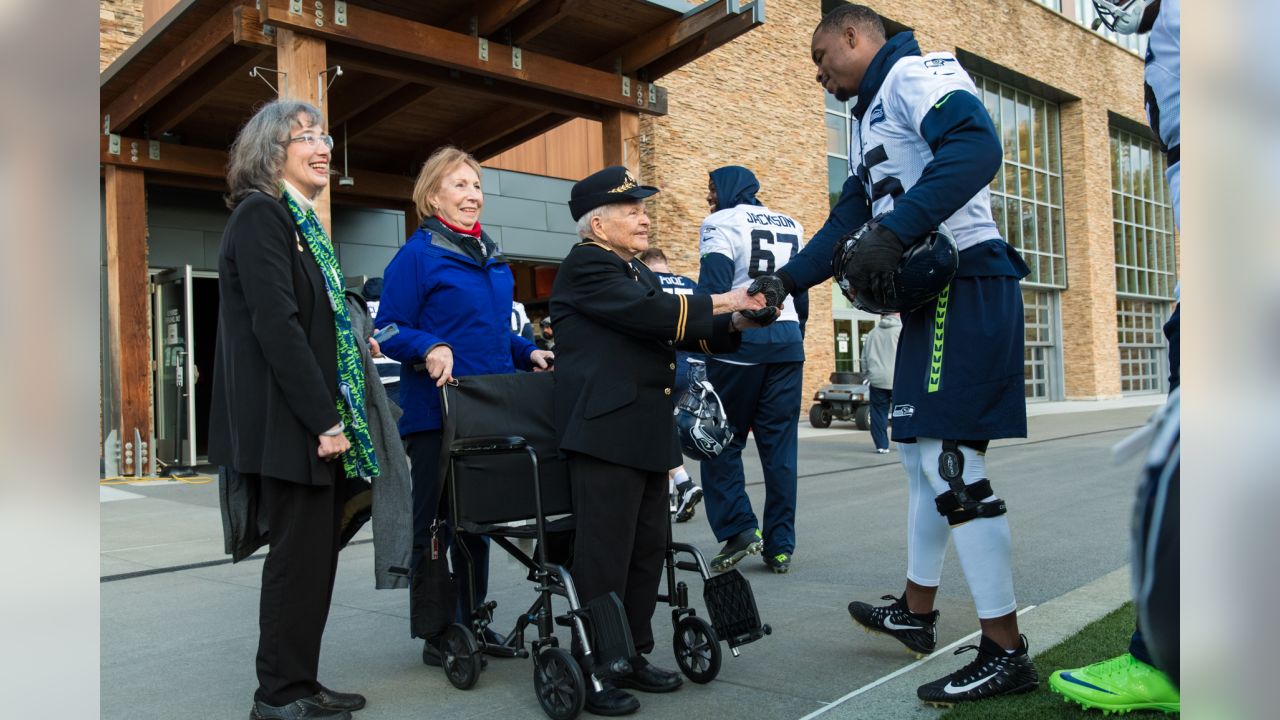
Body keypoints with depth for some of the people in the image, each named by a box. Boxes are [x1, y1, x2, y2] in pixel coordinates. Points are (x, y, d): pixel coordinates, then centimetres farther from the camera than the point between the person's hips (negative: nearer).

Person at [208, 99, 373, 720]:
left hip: (315, 423, 9)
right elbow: (276, 325, -19)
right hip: (288, 423, -9)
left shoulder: (302, 222, 18)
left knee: (314, 557, 13)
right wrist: (324, 420, -20)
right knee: (298, 556, -1)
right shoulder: (260, 214, -10)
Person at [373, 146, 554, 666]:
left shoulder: (492, 259, 16)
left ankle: (473, 619, 28)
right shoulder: (417, 256, -7)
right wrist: (431, 348, -28)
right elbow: (390, 330, -12)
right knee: (435, 521, 2)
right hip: (436, 410, -7)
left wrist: (528, 353, 6)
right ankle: (434, 633, 15)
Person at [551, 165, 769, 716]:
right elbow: (649, 312, -20)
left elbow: (677, 331, 20)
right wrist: (720, 302, -13)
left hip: (646, 434, 9)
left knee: (648, 550, 12)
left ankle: (632, 656, 23)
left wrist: (735, 323, 5)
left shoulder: (638, 272, 21)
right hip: (605, 432, -9)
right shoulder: (586, 265, -7)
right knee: (605, 558, -4)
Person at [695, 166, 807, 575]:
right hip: (787, 341, 6)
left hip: (738, 341, -5)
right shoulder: (791, 227, 17)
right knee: (780, 444, 6)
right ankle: (780, 545, 9)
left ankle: (739, 528, -2)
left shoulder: (722, 224, -2)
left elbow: (711, 290, -12)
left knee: (724, 441, 6)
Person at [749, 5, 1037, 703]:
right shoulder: (867, 122, 26)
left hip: (965, 284, -10)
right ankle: (917, 611, 28)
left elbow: (976, 146, -23)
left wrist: (893, 233, -31)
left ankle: (1006, 651, -3)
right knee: (919, 449, 14)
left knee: (950, 457, -12)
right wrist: (784, 280, 16)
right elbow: (846, 222, 24)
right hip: (927, 293, 10)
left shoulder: (915, 72, -4)